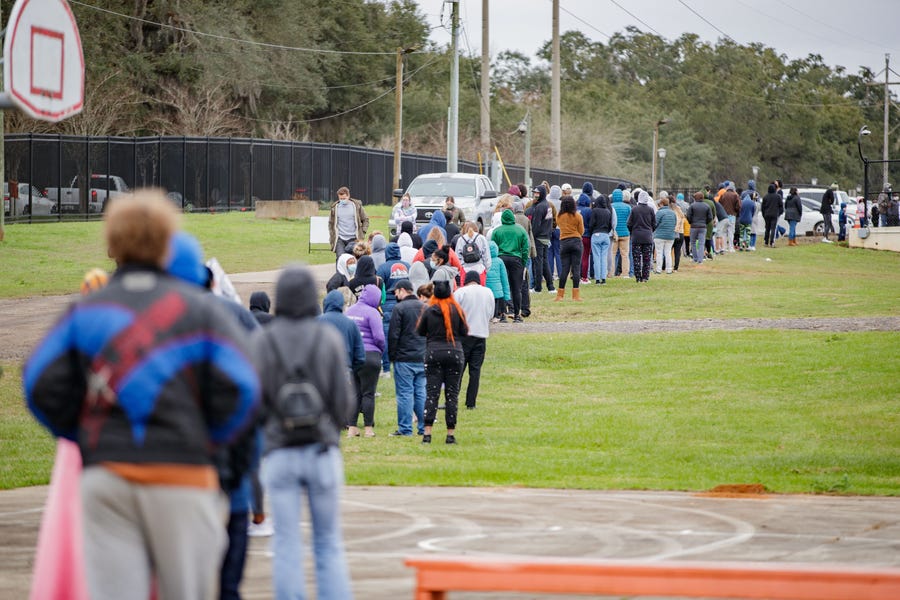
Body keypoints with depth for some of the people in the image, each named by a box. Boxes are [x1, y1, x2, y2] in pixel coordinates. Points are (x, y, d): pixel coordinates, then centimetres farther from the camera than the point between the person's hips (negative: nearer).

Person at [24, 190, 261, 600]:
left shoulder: (85, 311, 11)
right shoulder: (199, 308, 5)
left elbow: (41, 384, 2)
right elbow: (240, 388, -4)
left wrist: (85, 437, 15)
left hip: (104, 474, 2)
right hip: (181, 472, -2)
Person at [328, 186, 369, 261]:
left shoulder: (357, 206, 4)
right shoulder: (334, 207, 6)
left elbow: (365, 220, 12)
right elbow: (331, 223, 14)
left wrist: (362, 234, 2)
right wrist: (332, 238, 6)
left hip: (353, 239, -1)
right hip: (339, 239, 1)